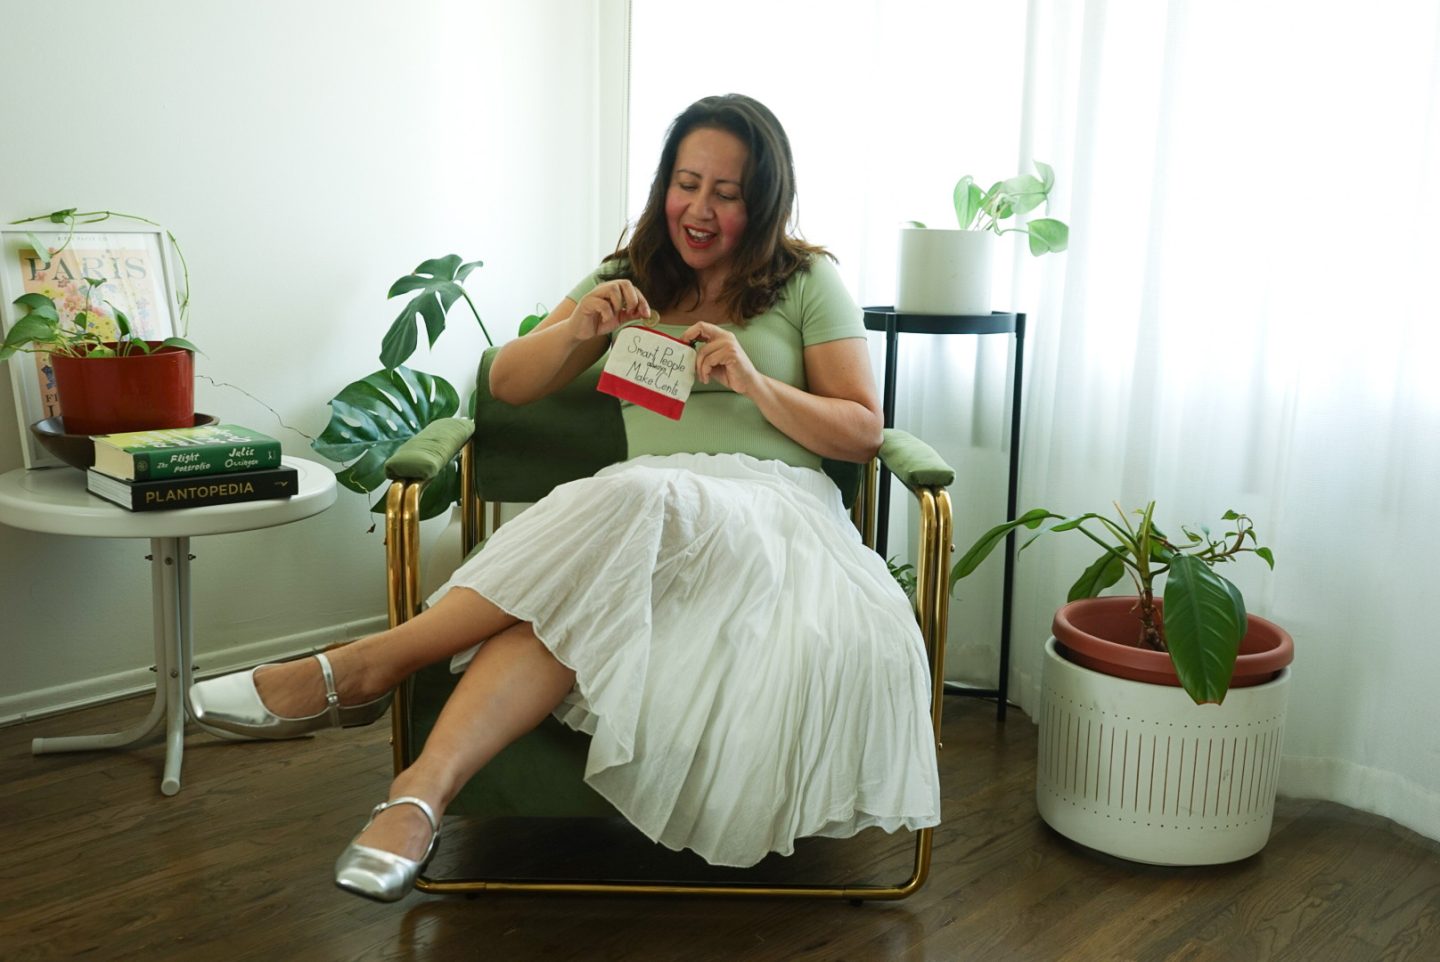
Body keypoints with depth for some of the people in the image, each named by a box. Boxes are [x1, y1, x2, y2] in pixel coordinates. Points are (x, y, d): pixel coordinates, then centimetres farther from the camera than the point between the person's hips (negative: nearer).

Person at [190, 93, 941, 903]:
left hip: (777, 509, -2)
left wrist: (754, 383, -10)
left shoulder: (810, 282, 13)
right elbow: (509, 384, 18)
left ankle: (370, 666, -31)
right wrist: (578, 328, -4)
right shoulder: (629, 278, 22)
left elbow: (863, 432, 7)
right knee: (570, 599, -36)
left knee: (638, 503, -36)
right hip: (658, 505, 3)